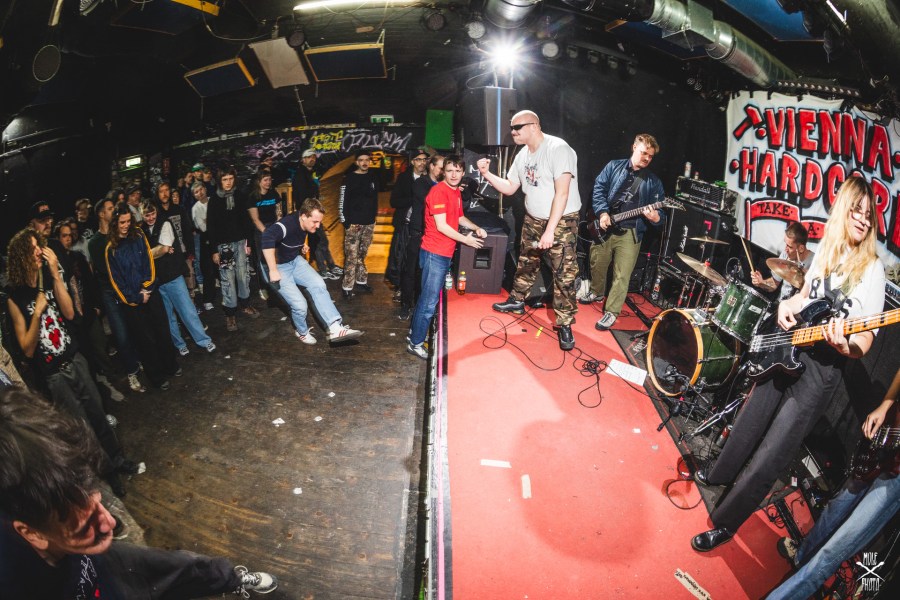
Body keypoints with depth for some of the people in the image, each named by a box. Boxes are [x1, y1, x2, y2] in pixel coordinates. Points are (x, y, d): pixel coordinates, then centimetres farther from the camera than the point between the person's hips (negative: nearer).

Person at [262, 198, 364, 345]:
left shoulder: (306, 224, -4)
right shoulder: (288, 224, -31)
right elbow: (267, 236, -51)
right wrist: (273, 270, -48)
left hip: (296, 261, 7)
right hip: (279, 267, -7)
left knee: (318, 284, -15)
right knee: (300, 305, -17)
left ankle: (335, 328, -18)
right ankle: (302, 332, 15)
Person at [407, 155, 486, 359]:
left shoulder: (456, 192, 12)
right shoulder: (438, 191, -16)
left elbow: (459, 217, 26)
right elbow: (441, 226, -19)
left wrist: (476, 228, 10)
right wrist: (465, 239, -12)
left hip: (445, 253, 9)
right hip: (435, 253, -9)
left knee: (427, 297, 17)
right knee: (430, 301, -6)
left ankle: (415, 333, 29)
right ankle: (416, 343, 3)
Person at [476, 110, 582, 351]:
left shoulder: (558, 149, -21)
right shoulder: (522, 155, 6)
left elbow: (561, 193, -26)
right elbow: (509, 188, 13)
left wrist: (550, 230, -29)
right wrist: (487, 174, -3)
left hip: (562, 221, -8)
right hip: (533, 220, 8)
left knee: (564, 274, -8)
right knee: (526, 263, 20)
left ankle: (564, 324, 2)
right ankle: (517, 301, 40)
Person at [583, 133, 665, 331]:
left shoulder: (653, 181, 4)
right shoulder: (614, 166, 4)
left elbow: (659, 209, 1)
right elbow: (599, 188, -1)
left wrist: (656, 218, -23)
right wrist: (602, 212, -14)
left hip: (630, 233, -1)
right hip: (604, 227, 1)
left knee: (621, 276, -3)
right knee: (597, 266, 17)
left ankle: (611, 312, 9)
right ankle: (597, 292, 44)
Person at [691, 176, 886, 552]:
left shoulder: (872, 269, -10)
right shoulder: (826, 248, 6)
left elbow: (863, 345, -12)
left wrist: (845, 347, -34)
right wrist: (787, 306, -1)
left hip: (822, 369, -6)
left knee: (771, 455, -3)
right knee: (749, 425, 22)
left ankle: (725, 522, 11)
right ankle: (720, 474, 47)